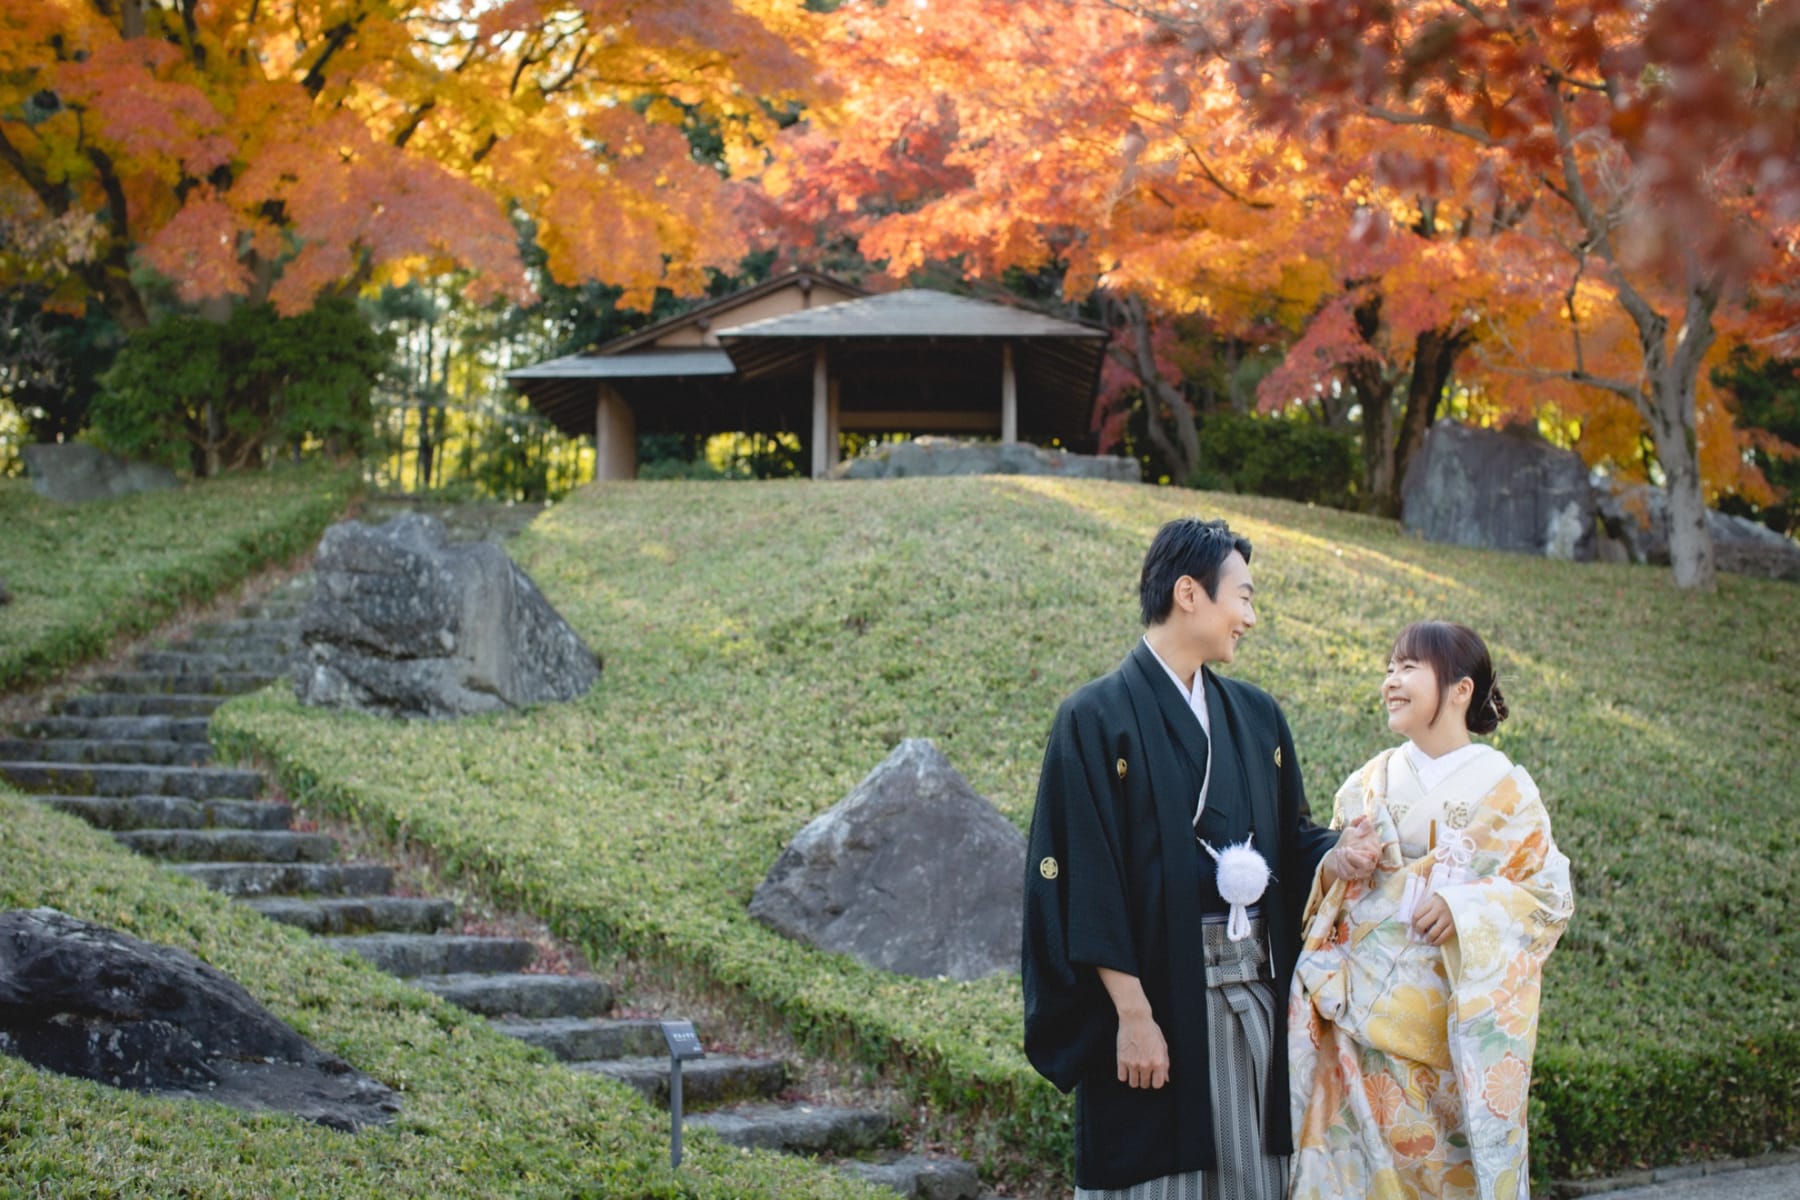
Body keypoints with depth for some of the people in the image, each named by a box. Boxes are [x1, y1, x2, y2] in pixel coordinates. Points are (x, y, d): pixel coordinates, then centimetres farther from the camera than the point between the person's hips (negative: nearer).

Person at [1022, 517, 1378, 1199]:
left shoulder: (1256, 717, 12)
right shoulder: (1096, 719, -7)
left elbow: (1288, 837, 17)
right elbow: (1088, 884, -12)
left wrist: (1337, 854, -6)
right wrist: (1131, 1013, -16)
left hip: (1254, 992, 6)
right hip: (1159, 995, -5)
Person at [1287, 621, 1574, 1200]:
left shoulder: (1503, 788, -2)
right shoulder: (1369, 783, 8)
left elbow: (1550, 892, -3)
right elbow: (1328, 888, 15)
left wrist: (1462, 906, -16)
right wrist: (1339, 861, -7)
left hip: (1455, 1016, -3)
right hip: (1365, 1009, 3)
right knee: (1370, 1150, 1)